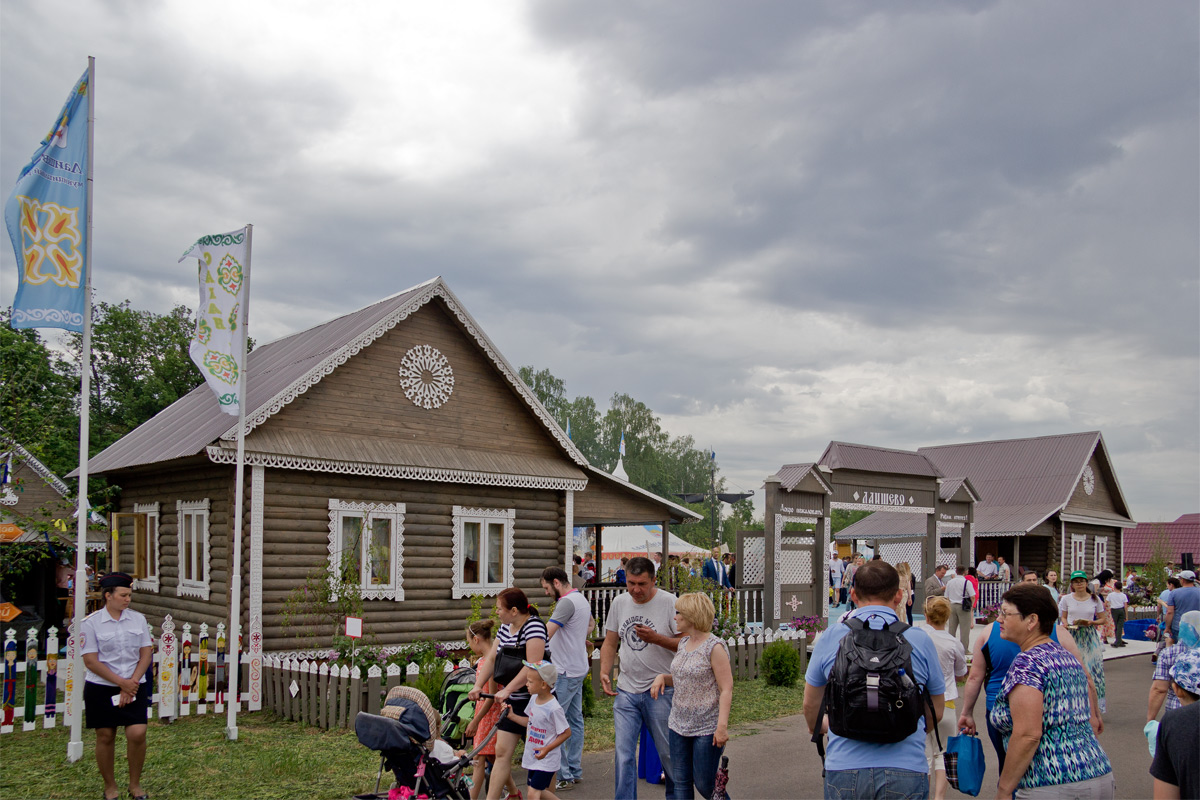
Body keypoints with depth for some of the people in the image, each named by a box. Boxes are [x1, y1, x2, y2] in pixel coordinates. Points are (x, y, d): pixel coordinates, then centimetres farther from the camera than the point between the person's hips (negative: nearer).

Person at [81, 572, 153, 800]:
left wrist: (132, 683, -9)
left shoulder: (138, 619, 4)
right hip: (101, 688, -2)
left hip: (134, 687, 2)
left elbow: (146, 653, 4)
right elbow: (90, 661, -9)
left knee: (137, 734, -8)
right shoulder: (91, 623, -6)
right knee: (105, 737, 5)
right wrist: (122, 682, -12)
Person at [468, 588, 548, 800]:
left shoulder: (534, 627, -19)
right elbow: (491, 658, 10)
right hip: (513, 701, 8)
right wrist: (478, 686, -2)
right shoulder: (505, 628, 9)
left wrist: (507, 690, -29)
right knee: (502, 752, 5)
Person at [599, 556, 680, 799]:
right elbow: (610, 643, 14)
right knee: (623, 755, 0)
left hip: (661, 691, -3)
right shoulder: (619, 603, 6)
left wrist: (656, 638, -22)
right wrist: (604, 672, 0)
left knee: (669, 753, 10)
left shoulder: (669, 602, -9)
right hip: (626, 691, 4)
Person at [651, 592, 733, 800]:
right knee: (681, 782, 8)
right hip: (679, 725, 7)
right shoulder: (683, 643, 10)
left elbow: (726, 690, -15)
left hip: (706, 728, -7)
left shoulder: (714, 647, -13)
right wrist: (662, 677, 4)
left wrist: (722, 725, -22)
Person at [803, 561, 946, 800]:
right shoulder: (920, 640, 0)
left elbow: (810, 706, 13)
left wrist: (817, 727, 36)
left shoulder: (830, 638, 1)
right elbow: (936, 713, 12)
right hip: (906, 771, 0)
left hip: (844, 770, 1)